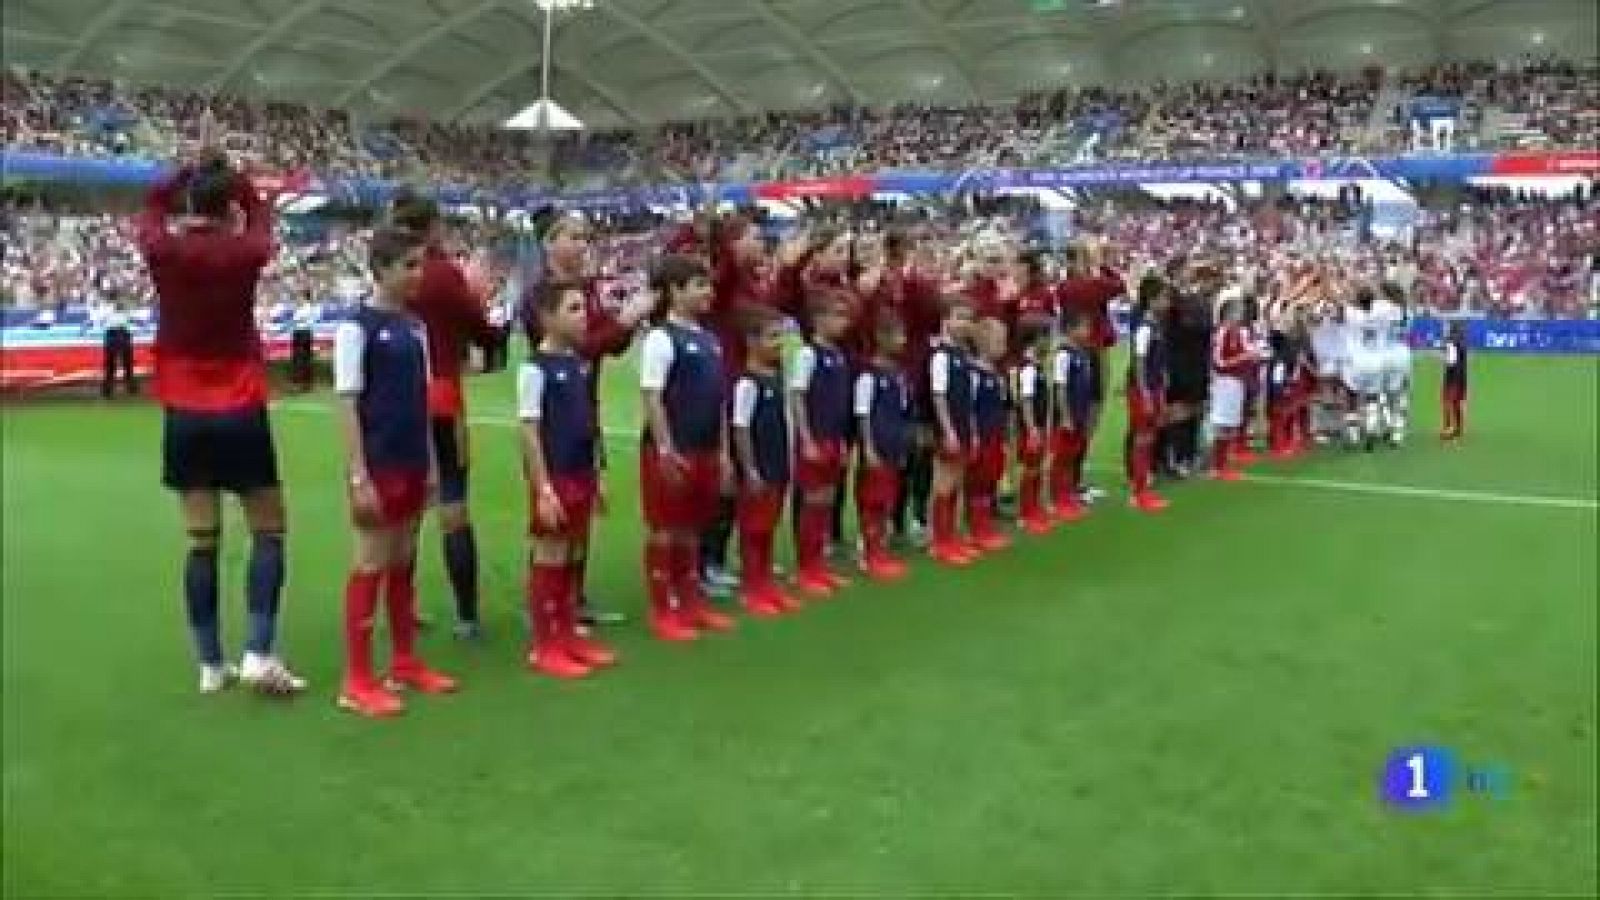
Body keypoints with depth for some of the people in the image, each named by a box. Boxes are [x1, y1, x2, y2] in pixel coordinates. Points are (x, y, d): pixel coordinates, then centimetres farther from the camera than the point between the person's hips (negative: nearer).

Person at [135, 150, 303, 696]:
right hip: (241, 414, -2)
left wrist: (190, 173, 23)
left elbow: (151, 208, 19)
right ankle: (258, 654, -2)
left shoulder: (163, 251, -4)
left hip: (184, 416, 2)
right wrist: (231, 179, 24)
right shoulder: (245, 251, -7)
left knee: (201, 541, 6)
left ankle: (211, 665, 11)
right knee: (268, 532, 8)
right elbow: (261, 213, 16)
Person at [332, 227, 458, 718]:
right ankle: (357, 681, 6)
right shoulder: (357, 326, -10)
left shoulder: (416, 327, 10)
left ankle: (405, 663, 24)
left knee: (404, 564, 14)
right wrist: (358, 477, -17)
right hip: (378, 467, -7)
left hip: (414, 465, 7)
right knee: (371, 566, -1)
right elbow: (347, 404, -13)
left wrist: (431, 463, 11)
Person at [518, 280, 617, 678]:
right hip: (554, 480, -7)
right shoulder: (536, 367, -13)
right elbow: (529, 431, -15)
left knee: (572, 560, 15)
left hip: (581, 476, 8)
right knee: (549, 560, 1)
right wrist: (543, 488, -18)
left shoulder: (579, 363, 9)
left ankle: (568, 635, 25)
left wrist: (594, 476, 15)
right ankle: (544, 646, 10)